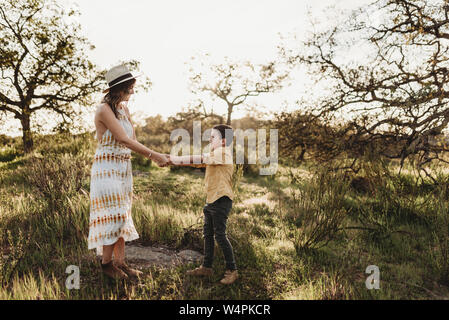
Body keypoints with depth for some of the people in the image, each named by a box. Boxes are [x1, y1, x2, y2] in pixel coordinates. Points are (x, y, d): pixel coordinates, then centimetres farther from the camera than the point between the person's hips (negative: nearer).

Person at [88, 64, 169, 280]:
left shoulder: (123, 109, 12)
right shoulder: (104, 110, -13)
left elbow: (133, 141, 12)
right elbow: (124, 140, -19)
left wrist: (155, 157, 0)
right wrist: (154, 155, -20)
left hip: (123, 168, 8)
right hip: (107, 167, -8)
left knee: (122, 215, 8)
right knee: (113, 214, -6)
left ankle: (120, 262, 15)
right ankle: (106, 263, 10)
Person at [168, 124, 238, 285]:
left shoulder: (223, 152, -13)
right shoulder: (214, 155, 19)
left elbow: (200, 159, -22)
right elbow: (198, 162, 12)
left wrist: (178, 159, -18)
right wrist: (173, 160, 3)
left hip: (221, 200, -10)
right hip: (211, 200, 10)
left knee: (220, 235, -5)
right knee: (208, 234, 14)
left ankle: (232, 270, 8)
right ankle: (206, 267, 25)